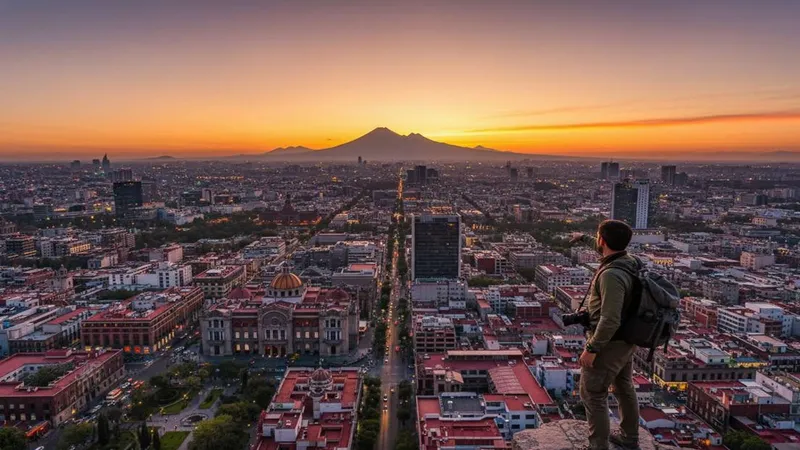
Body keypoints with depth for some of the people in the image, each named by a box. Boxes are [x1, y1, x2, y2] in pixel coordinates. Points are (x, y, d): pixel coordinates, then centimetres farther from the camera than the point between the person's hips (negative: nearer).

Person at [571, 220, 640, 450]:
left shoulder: (612, 274, -30)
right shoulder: (629, 261, -2)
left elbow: (610, 320, -31)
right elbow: (605, 249, 22)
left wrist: (592, 348, -23)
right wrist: (584, 238, 36)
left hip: (609, 343, -10)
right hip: (626, 340, 10)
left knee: (593, 395, 4)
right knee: (624, 388, 25)